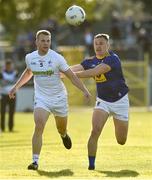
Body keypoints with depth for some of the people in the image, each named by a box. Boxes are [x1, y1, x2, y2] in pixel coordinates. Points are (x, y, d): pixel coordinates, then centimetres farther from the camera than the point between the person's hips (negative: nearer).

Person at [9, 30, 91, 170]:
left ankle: (64, 135, 55)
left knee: (61, 129, 14)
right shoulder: (30, 57, -2)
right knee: (39, 127, -20)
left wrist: (84, 90, -17)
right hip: (41, 98, 1)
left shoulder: (57, 58, -13)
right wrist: (16, 86, 23)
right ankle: (35, 161, -19)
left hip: (59, 98, -1)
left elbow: (71, 75, -9)